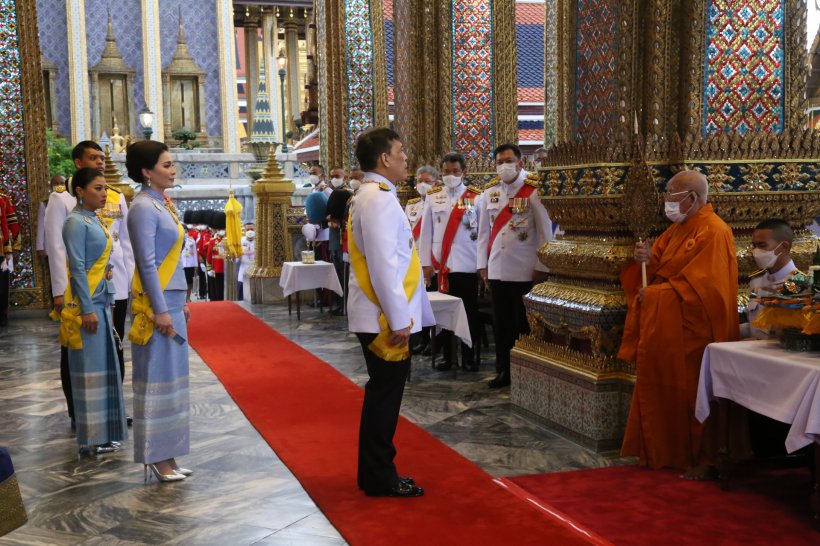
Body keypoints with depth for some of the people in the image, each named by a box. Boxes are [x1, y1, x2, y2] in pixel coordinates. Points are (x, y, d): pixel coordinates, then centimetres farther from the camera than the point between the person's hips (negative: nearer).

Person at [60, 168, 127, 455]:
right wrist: (87, 309, -20)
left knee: (104, 365, 13)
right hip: (86, 302, -9)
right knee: (90, 369, -3)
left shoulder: (95, 220, 14)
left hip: (101, 301, 9)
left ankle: (103, 432, 23)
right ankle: (91, 439, 4)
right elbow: (77, 269, -17)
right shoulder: (76, 222, -12)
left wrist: (103, 304, 17)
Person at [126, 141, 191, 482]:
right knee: (157, 378, -2)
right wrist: (161, 310, -19)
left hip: (171, 303, 9)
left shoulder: (163, 204, 13)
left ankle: (166, 456, 20)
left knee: (170, 378, 12)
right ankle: (157, 458, 8)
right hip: (157, 304, -9)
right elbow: (147, 264, -17)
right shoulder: (144, 207, -12)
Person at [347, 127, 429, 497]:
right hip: (385, 317, -10)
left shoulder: (369, 196, 16)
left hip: (377, 316, 10)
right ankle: (380, 479, 11)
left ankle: (375, 474, 27)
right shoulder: (380, 199, -17)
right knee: (385, 394, 0)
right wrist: (399, 319, -19)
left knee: (383, 394, 16)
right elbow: (383, 265, -23)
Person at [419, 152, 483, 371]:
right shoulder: (432, 197, 6)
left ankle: (468, 357, 16)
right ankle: (447, 356, 18)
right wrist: (426, 263, 1)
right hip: (441, 263, 1)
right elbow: (426, 232, 6)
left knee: (469, 311, 4)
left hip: (468, 264, -1)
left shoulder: (476, 197, 2)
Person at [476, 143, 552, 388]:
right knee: (501, 323, 11)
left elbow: (545, 231, -7)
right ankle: (504, 371, 22)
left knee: (524, 324, 4)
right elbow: (484, 231, 11)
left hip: (525, 271, -4)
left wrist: (541, 267, -9)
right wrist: (483, 265, 8)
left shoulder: (534, 191, -6)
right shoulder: (490, 192, 9)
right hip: (496, 270, 5)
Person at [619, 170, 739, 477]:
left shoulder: (713, 233, -14)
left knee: (690, 394, 0)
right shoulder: (677, 229, 14)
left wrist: (654, 295, -14)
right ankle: (663, 452, 21)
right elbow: (662, 269, 16)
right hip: (663, 331, 8)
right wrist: (647, 260, -6)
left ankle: (701, 459, 13)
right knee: (662, 391, 11)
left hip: (690, 334, -8)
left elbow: (698, 287, -21)